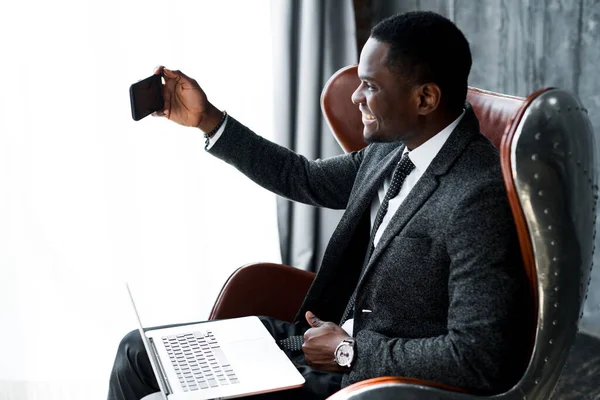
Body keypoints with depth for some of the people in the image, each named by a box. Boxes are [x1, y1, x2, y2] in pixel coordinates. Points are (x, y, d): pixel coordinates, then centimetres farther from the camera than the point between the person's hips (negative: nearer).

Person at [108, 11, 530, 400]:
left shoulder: (480, 198, -26)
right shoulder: (394, 150, 1)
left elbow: (478, 358, -28)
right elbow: (306, 179, 17)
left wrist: (350, 349, -18)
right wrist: (207, 120, 13)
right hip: (333, 339, 8)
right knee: (140, 351, 8)